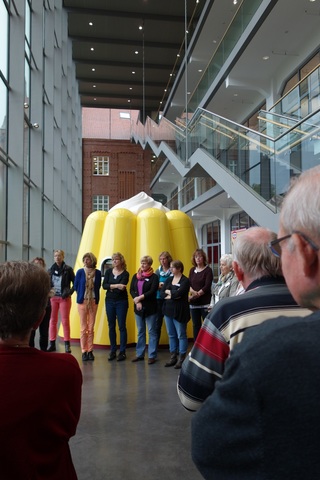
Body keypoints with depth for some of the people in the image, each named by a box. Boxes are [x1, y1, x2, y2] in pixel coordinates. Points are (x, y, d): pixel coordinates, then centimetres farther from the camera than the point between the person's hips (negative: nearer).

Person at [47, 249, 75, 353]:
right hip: (53, 297, 3)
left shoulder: (68, 269, -2)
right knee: (52, 321, 6)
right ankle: (52, 344, 15)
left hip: (64, 298, -3)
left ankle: (67, 345, 4)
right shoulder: (51, 269, 8)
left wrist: (69, 292, -12)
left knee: (65, 321, -1)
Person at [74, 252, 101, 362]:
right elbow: (75, 286, 6)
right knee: (83, 328, 1)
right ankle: (84, 351, 8)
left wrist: (95, 297, 8)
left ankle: (90, 351, 13)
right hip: (82, 301, -1)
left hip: (93, 301, 1)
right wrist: (82, 295, 10)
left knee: (91, 328, 5)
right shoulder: (80, 272, -2)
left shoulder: (97, 272, 2)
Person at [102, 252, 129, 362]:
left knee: (122, 326, 1)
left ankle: (122, 352, 8)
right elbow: (104, 285, -7)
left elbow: (122, 287, -16)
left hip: (121, 302, -3)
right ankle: (113, 351, 16)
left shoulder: (125, 273, -3)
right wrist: (116, 286, -19)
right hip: (109, 301, 3)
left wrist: (111, 287, -14)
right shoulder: (108, 271, 5)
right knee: (111, 326, 7)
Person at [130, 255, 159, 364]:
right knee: (140, 332, 13)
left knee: (152, 332, 0)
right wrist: (137, 301, -11)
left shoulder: (154, 277, -4)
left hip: (150, 308, -5)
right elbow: (131, 290, 3)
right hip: (138, 308, 5)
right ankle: (139, 354, 21)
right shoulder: (135, 276, 10)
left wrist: (140, 297, -16)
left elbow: (152, 291, -14)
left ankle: (152, 355, 6)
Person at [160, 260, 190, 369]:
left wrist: (168, 292, -4)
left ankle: (182, 358, 9)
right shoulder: (169, 279, 11)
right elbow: (161, 294, 3)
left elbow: (178, 293, -21)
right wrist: (172, 295, -12)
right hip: (168, 310, 6)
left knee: (181, 335, 1)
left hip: (179, 311, -6)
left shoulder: (185, 280, -8)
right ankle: (173, 357, 21)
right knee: (171, 335, 11)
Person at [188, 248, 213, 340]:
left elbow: (207, 286, -11)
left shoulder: (208, 270, -3)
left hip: (205, 302, -5)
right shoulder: (192, 270, 12)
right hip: (194, 303, 5)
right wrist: (193, 292, -15)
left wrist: (197, 294, -15)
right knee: (196, 325, 11)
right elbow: (188, 284, 5)